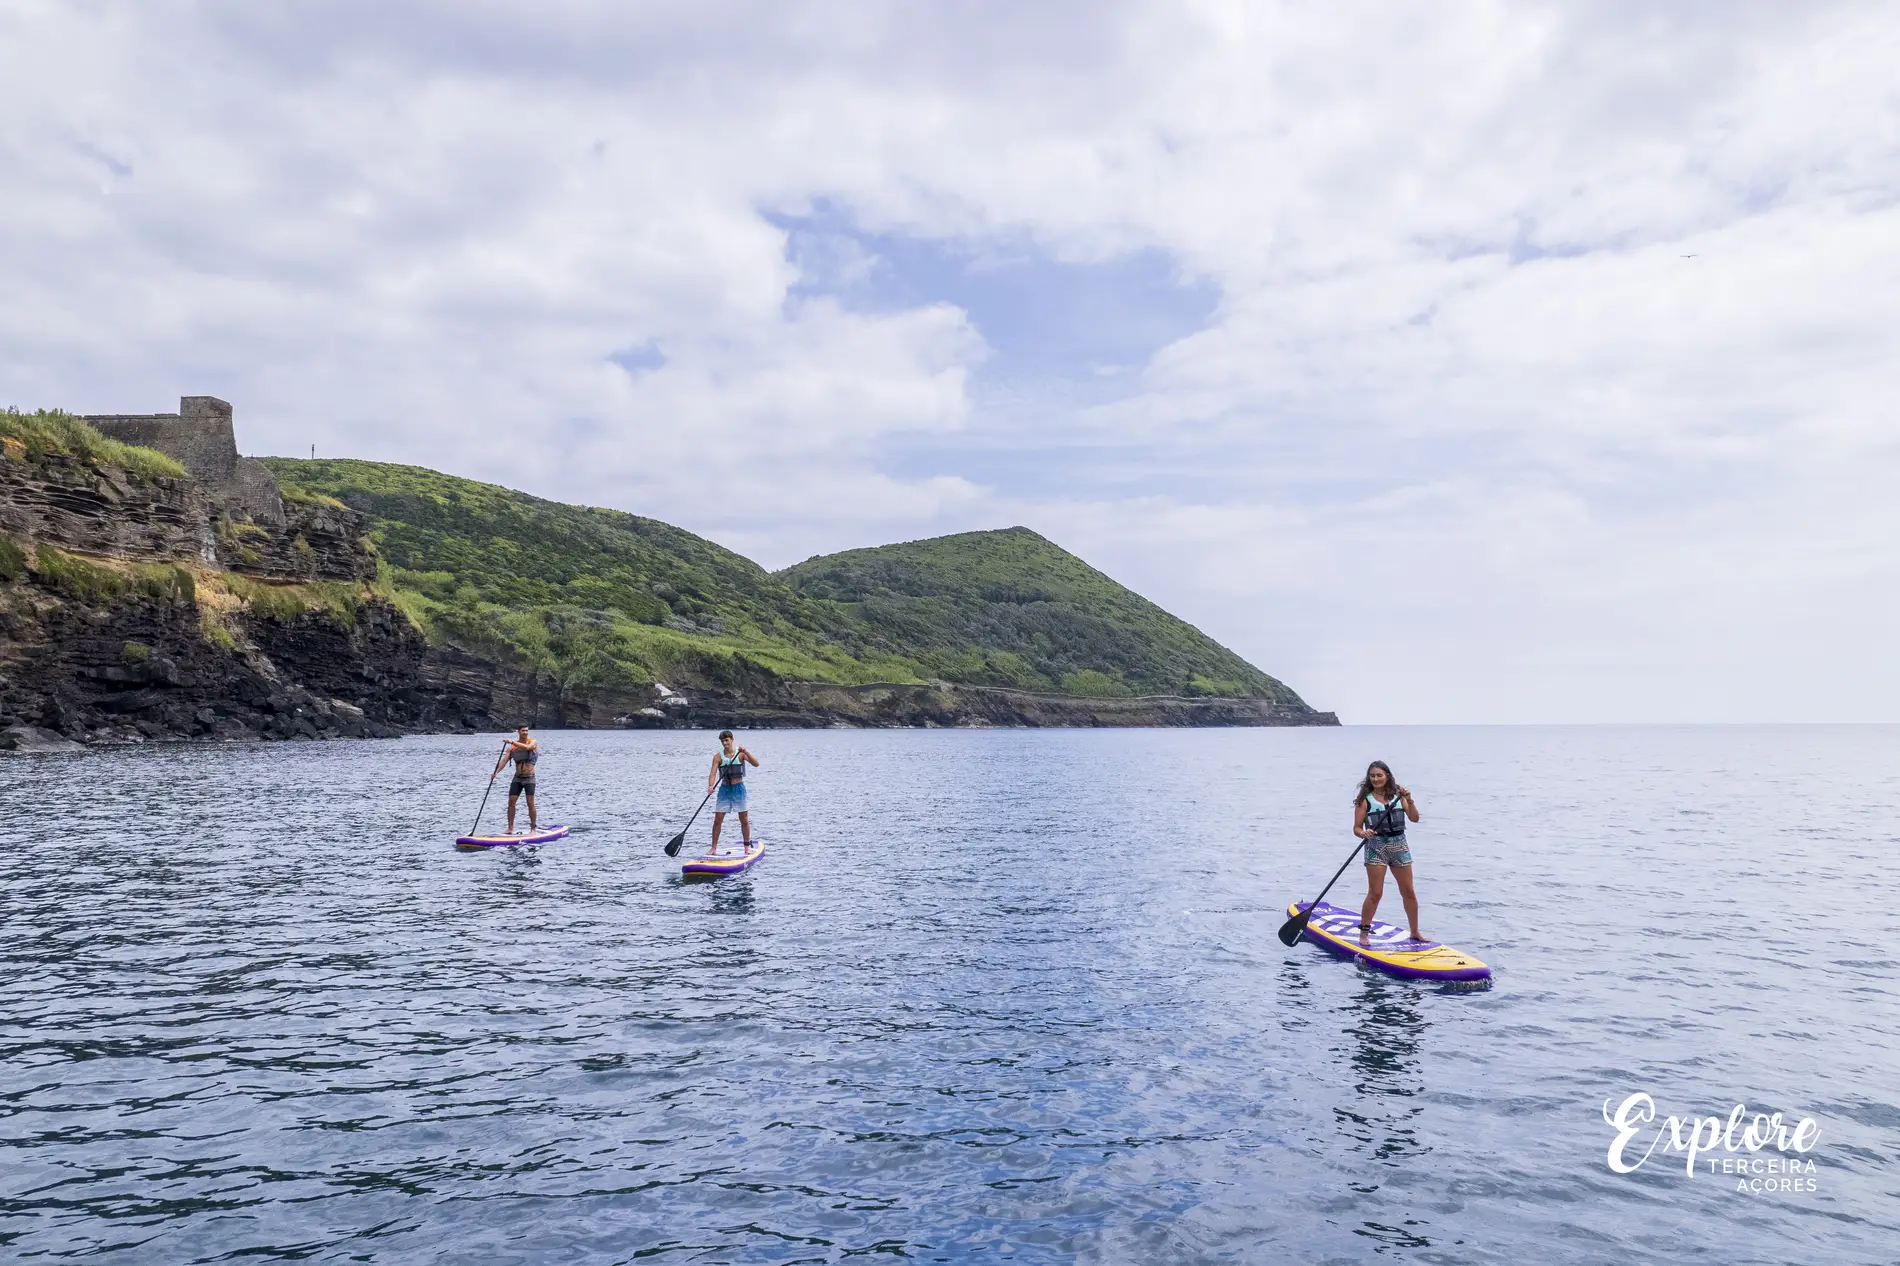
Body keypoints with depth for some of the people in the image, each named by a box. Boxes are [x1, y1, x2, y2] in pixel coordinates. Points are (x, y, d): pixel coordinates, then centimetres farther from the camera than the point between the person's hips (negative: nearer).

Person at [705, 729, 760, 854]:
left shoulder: (740, 754, -4)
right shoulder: (718, 756, -2)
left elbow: (756, 764, -14)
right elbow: (713, 774, -10)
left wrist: (746, 752, -27)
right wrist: (710, 786, -28)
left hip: (739, 789, -1)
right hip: (724, 789, 1)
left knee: (744, 820, 4)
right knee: (717, 820, 0)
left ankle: (747, 847, 16)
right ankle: (714, 847, 11)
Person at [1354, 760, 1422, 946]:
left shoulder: (1398, 795, 5)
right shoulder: (1364, 799, -4)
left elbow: (1415, 818, -2)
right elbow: (1356, 828, -4)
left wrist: (1409, 800, -17)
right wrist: (1364, 833, -26)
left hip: (1399, 845, 4)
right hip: (1376, 847, -3)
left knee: (1409, 892, 9)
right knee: (1375, 894, -5)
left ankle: (1415, 931, 24)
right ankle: (1364, 932, 8)